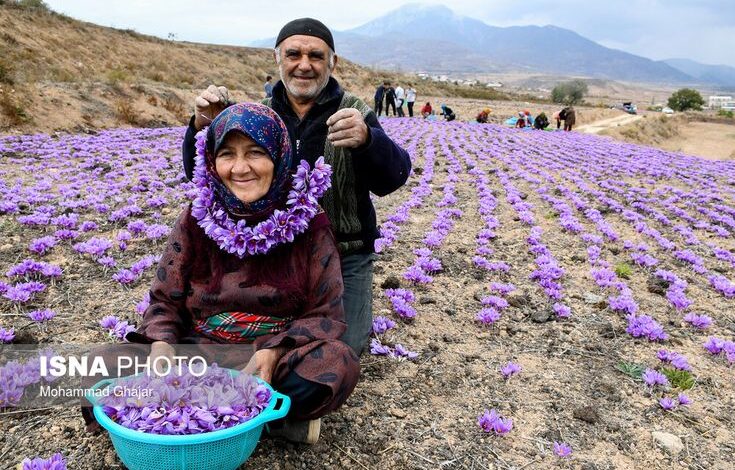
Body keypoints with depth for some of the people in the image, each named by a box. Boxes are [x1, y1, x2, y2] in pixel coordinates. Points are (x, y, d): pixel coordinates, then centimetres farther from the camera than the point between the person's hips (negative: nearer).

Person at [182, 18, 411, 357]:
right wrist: (203, 128, -26)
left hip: (345, 255, -2)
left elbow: (391, 179, -25)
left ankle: (357, 303, 28)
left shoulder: (355, 115, -9)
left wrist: (366, 139, -48)